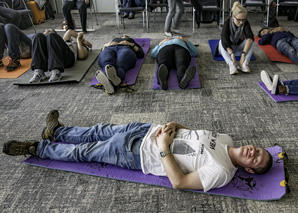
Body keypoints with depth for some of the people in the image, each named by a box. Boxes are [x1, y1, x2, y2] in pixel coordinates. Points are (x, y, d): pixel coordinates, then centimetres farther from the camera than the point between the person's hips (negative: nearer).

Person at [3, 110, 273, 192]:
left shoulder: (221, 172, -22)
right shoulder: (225, 138, 1)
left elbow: (178, 182, -26)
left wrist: (164, 147, -25)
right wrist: (172, 126, -7)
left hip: (138, 154, -6)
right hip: (148, 129, 6)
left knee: (82, 151, 5)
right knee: (100, 131, 16)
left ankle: (36, 148, 26)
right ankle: (58, 131, 43)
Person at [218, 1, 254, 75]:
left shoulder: (246, 23, -17)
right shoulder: (227, 23, -22)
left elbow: (250, 37, -34)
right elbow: (224, 39, -37)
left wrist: (243, 54, -50)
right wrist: (232, 55, -51)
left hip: (239, 48, 2)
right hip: (228, 49, -2)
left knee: (250, 41, -26)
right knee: (221, 41, -33)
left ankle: (244, 63, -41)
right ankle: (231, 64, -50)